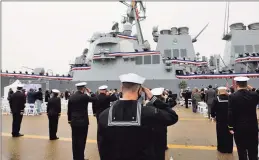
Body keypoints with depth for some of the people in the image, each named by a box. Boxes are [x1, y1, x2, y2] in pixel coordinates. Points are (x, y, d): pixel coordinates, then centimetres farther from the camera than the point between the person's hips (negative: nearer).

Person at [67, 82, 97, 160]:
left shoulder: (71, 97, 4)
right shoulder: (84, 96, -14)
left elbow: (69, 110, 9)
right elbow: (95, 99, -4)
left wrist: (69, 120, 18)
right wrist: (90, 92, 7)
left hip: (74, 122, 6)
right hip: (83, 121, -6)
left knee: (75, 140, 12)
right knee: (82, 140, 3)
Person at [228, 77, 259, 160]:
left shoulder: (232, 96, -13)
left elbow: (230, 113, -14)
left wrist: (231, 127, -4)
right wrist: (251, 89, 13)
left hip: (239, 127, -3)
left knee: (242, 151, 8)